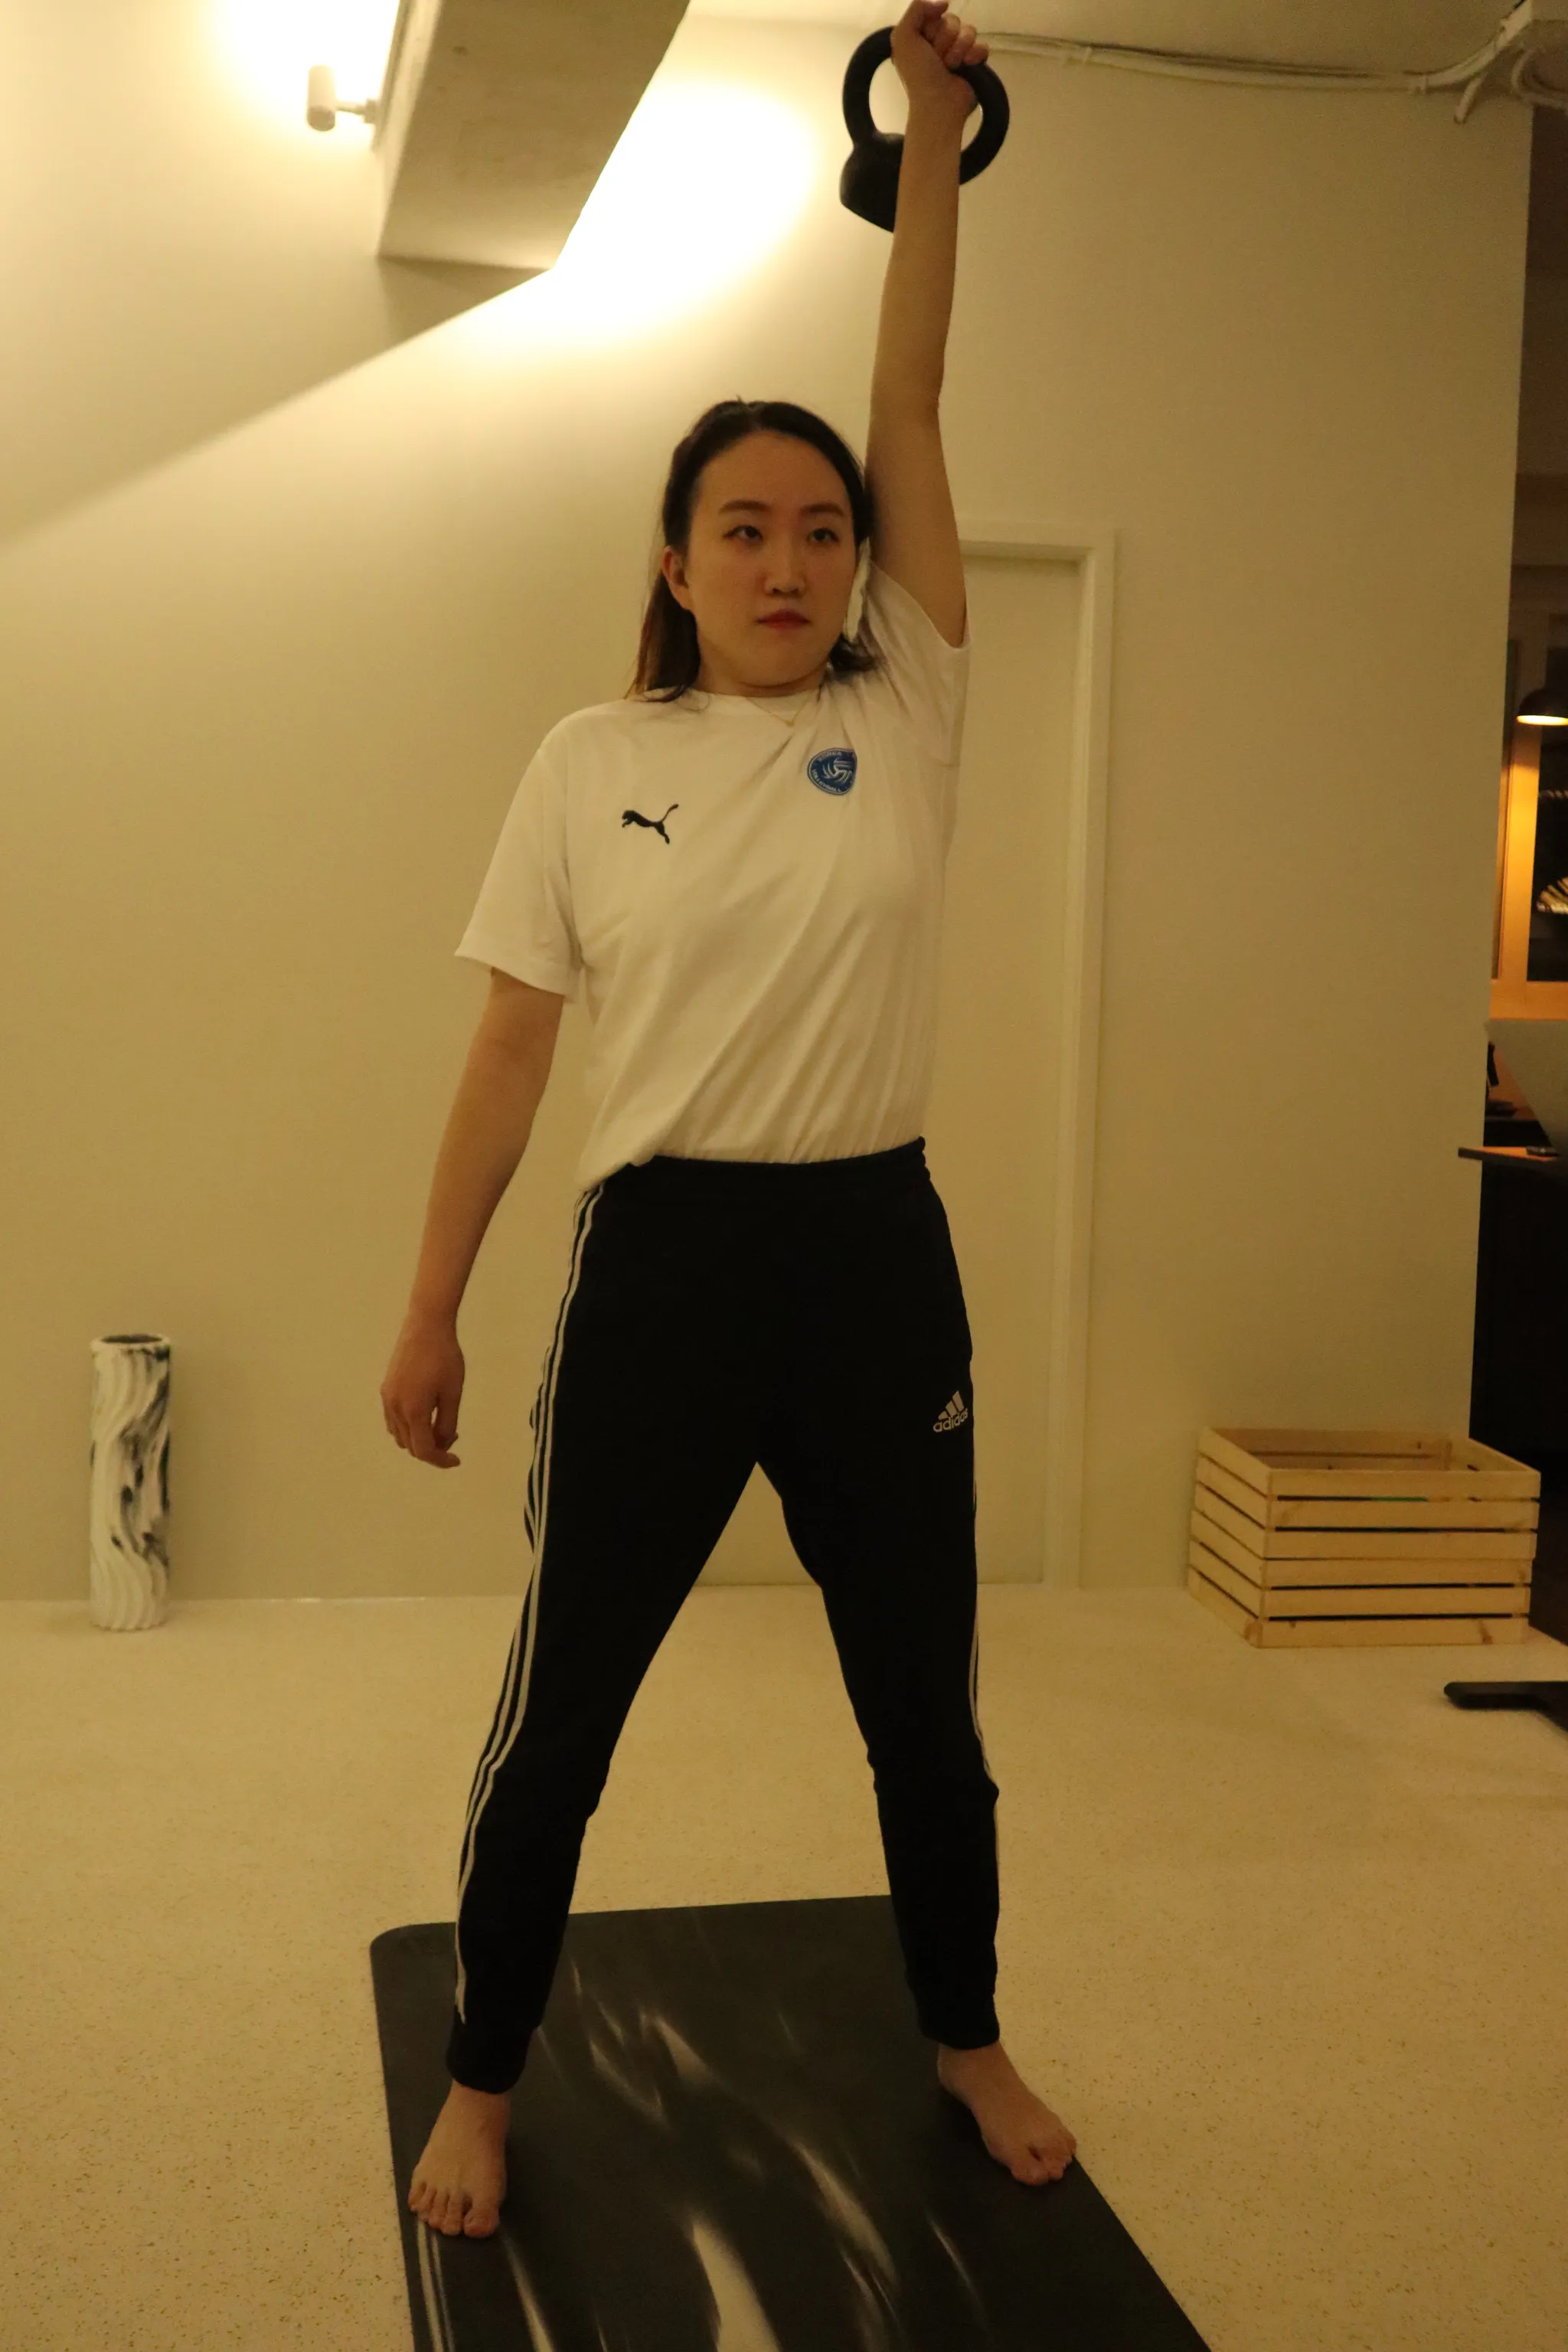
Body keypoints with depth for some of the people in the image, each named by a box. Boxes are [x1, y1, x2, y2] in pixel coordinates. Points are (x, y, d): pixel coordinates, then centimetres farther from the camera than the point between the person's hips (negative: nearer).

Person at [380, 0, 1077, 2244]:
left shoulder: (908, 718, 2)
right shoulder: (591, 763, 0)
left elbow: (916, 403, -1)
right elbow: (511, 1049, 1)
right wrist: (429, 1304, 1)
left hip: (877, 1251, 1)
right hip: (660, 1257, -1)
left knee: (923, 1703, 15)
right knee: (557, 1709, 9)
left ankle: (966, 2041, 39)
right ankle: (484, 2085, 31)